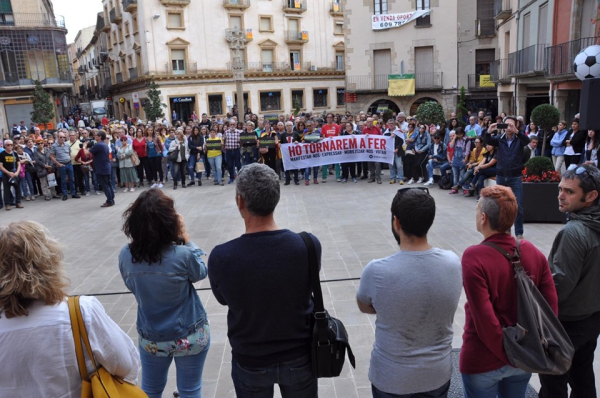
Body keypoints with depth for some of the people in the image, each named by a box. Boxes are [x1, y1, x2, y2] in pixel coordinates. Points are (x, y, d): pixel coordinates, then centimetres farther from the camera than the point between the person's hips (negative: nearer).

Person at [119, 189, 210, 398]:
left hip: (150, 338, 3)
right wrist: (185, 237, -7)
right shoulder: (183, 255, -27)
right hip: (190, 336, -3)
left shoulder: (125, 255, -16)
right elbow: (201, 273, -6)